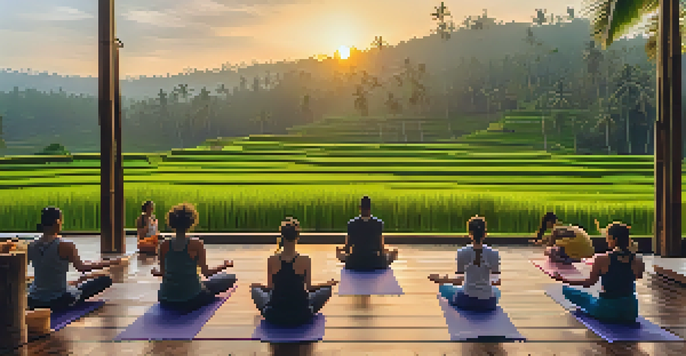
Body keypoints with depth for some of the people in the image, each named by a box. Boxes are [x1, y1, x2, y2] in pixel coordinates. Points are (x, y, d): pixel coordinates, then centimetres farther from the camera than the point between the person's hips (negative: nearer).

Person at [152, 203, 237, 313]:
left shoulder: (164, 245, -6)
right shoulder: (196, 244, -16)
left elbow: (163, 273, 3)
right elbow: (206, 272, -9)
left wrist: (155, 272, 27)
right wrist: (224, 266, 9)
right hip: (191, 299, -1)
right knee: (230, 278, 9)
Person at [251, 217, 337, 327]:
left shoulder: (271, 260, -12)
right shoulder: (305, 260, -16)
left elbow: (270, 288, -1)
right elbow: (309, 288, -4)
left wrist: (261, 286, 22)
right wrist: (328, 284, 15)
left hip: (274, 317, 2)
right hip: (301, 317, -1)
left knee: (255, 289, 29)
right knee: (326, 289, 24)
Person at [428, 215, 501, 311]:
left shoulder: (462, 253, -10)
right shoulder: (494, 254, -6)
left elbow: (459, 280, -4)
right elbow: (498, 281, 0)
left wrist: (439, 279, 13)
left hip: (467, 301, -2)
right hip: (488, 303, 2)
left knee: (443, 287, 25)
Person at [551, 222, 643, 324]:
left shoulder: (602, 259, -17)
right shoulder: (638, 261, -8)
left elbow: (589, 283, -7)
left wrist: (563, 280, 4)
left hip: (607, 311, -3)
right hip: (631, 312, 3)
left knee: (567, 290, 10)